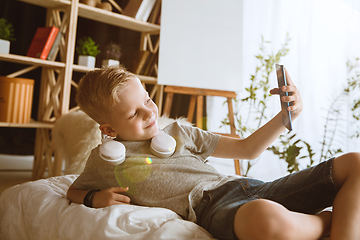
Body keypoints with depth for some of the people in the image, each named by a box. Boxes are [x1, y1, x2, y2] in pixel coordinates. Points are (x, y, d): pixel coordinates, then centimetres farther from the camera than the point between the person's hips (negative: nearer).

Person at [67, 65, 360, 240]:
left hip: (244, 186, 6)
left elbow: (247, 149, 22)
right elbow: (73, 191, 28)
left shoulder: (178, 132, 20)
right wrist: (95, 198, 4)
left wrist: (286, 116, 8)